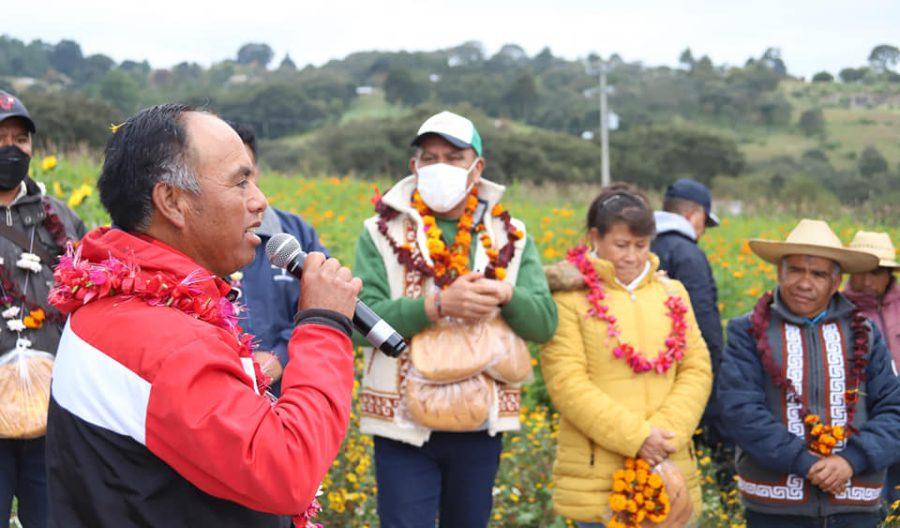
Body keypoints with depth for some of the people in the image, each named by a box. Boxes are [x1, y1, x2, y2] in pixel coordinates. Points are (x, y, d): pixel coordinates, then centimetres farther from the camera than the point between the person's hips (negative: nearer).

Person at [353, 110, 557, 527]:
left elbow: (545, 323, 0)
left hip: (481, 428, 3)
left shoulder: (510, 237, 7)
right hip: (406, 426, -3)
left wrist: (506, 295, -21)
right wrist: (439, 305, -27)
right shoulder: (383, 234, -2)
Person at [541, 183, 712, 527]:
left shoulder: (673, 294, 15)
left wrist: (666, 432, -8)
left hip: (669, 471, 5)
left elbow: (698, 369, 9)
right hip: (597, 475, -4)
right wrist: (635, 437, -15)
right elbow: (567, 382, -10)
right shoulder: (570, 298, -1)